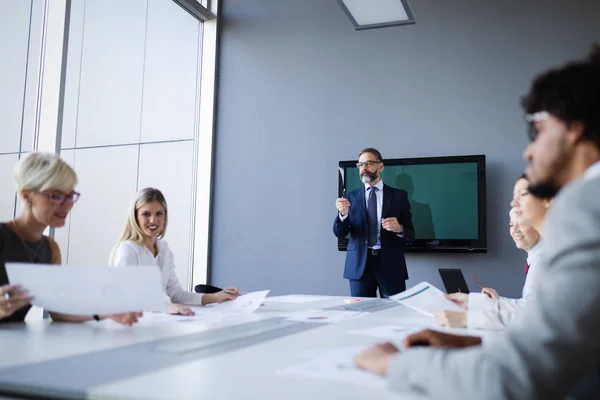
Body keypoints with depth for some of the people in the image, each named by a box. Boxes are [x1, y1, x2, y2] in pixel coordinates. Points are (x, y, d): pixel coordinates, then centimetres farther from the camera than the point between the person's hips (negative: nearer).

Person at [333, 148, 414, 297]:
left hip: (390, 264, -1)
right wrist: (343, 213, -19)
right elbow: (339, 233, 1)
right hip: (359, 265, 1)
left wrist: (399, 229, -19)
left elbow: (410, 235, 4)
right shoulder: (352, 197, 9)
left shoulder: (398, 195, 5)